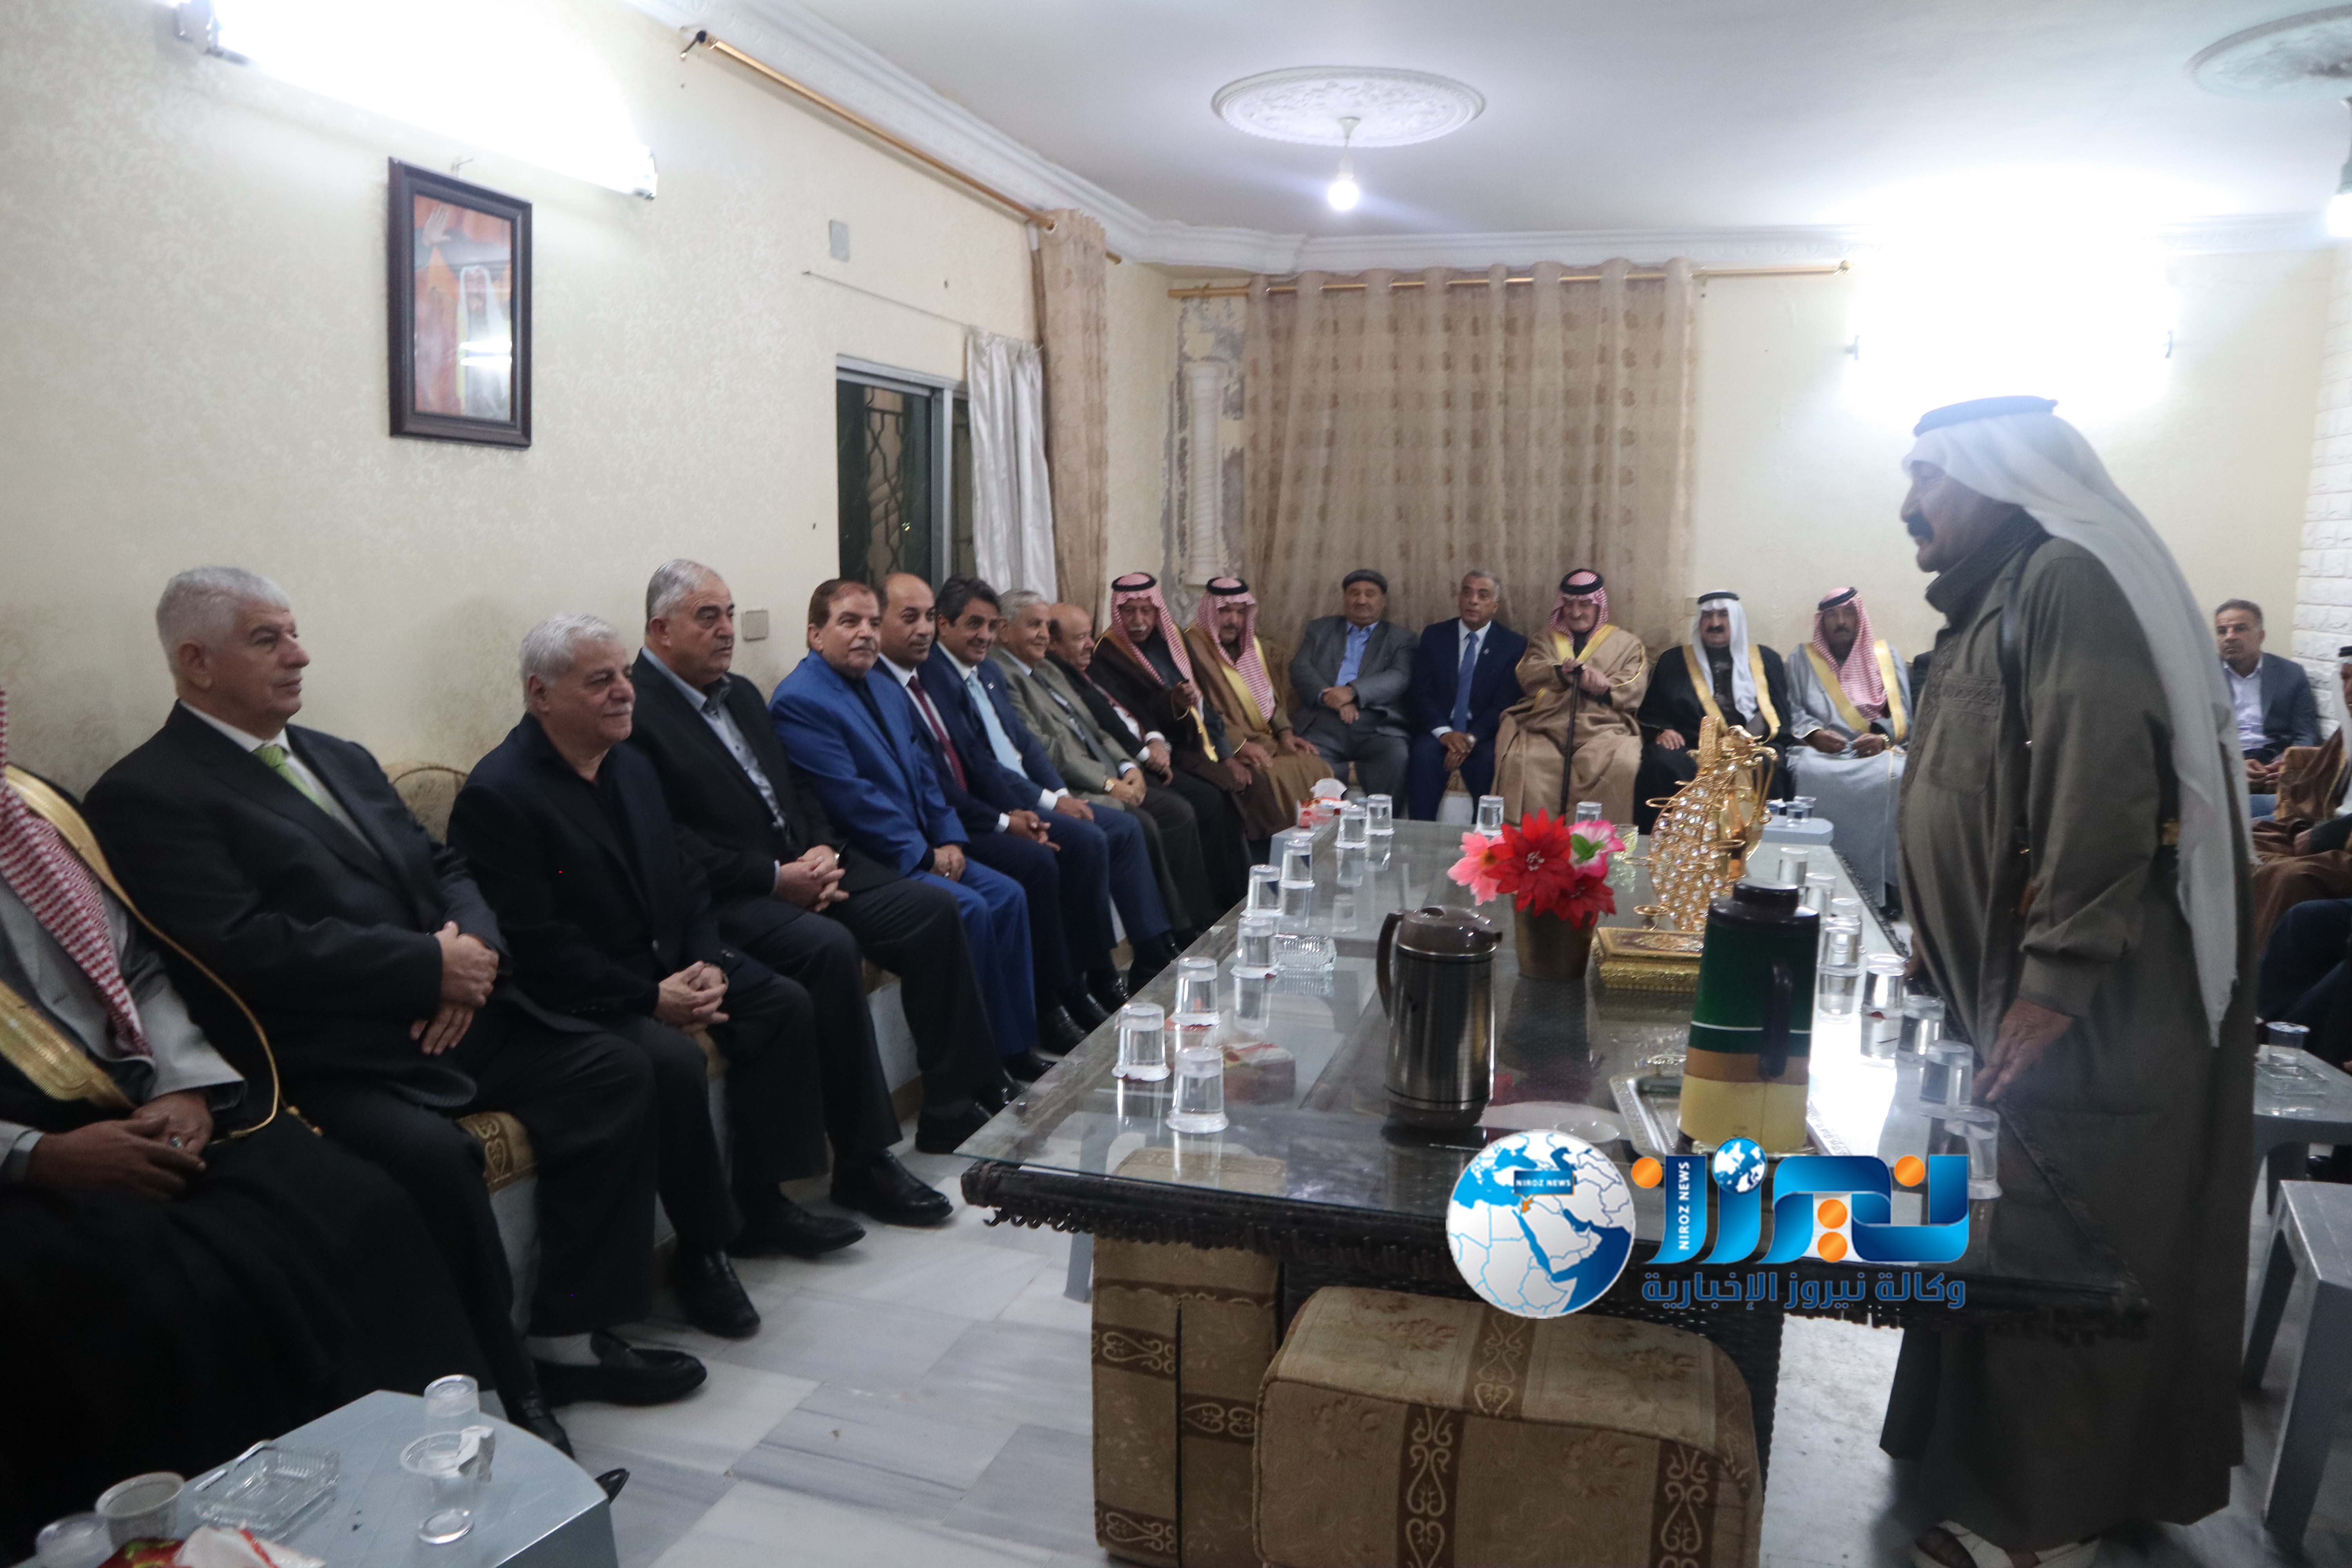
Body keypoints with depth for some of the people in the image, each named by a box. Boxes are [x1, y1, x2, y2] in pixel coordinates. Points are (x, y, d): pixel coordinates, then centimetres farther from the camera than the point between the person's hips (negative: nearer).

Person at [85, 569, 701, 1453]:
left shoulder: (340, 759, 20)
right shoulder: (146, 795, -6)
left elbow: (446, 870, 17)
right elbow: (248, 948, -18)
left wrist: (473, 946, -6)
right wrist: (433, 967, -16)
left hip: (446, 1015, 8)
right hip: (327, 1058, -8)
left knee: (610, 1072, -7)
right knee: (430, 1152, -33)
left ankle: (570, 1337, 3)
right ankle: (499, 1393, -12)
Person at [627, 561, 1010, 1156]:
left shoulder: (741, 693, 20)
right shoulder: (634, 710, -8)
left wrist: (822, 849, 1)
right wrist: (774, 879, -18)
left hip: (804, 866, 8)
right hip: (727, 897, -8)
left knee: (934, 910, -8)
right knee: (828, 945, -34)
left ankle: (955, 1109, -3)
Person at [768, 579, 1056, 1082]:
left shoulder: (880, 687, 16)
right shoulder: (799, 702, -14)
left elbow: (922, 769, 15)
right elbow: (851, 799, -19)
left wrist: (949, 839, 0)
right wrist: (926, 855, -15)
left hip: (922, 849, 9)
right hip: (864, 864, -9)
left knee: (1007, 895, -5)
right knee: (966, 908, -23)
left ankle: (1017, 1045, 3)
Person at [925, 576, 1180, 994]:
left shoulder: (990, 674, 17)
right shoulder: (934, 678, -14)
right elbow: (975, 764, -19)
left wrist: (1063, 794, 0)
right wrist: (1048, 801, -16)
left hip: (1031, 794, 10)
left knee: (1126, 828, 2)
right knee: (1087, 841, -26)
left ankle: (1153, 957, 3)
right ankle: (1095, 979, -12)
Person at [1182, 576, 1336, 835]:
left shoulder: (1252, 646, 18)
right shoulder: (1193, 646, -7)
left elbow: (1272, 696, 21)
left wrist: (1285, 733, 3)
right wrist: (1240, 745, -20)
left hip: (1266, 740, 8)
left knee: (1315, 766, -11)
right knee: (1264, 777, -31)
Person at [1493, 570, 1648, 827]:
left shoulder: (1627, 644, 22)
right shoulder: (1546, 639, 28)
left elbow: (1632, 691, 5)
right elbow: (1528, 674, 8)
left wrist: (1604, 687, -15)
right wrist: (1561, 672, -12)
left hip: (1602, 728, -1)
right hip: (1546, 727, 1)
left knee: (1622, 766, -35)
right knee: (1519, 762, -31)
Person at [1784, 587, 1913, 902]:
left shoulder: (1886, 655, 19)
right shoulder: (1804, 659, 19)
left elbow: (1903, 714, 10)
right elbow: (1791, 711, 7)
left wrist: (1884, 737, -11)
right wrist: (1813, 734, -13)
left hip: (1878, 751, 1)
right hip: (1821, 752, 0)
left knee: (1894, 777, -35)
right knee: (1810, 774, -37)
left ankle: (1880, 886, -27)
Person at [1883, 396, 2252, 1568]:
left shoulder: (2070, 582, -16)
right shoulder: (1997, 600, 15)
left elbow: (2103, 797, -25)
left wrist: (2055, 984, -25)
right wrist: (1947, 960, 18)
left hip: (2086, 1007, -10)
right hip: (2014, 983, 10)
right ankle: (1994, 1463, 32)